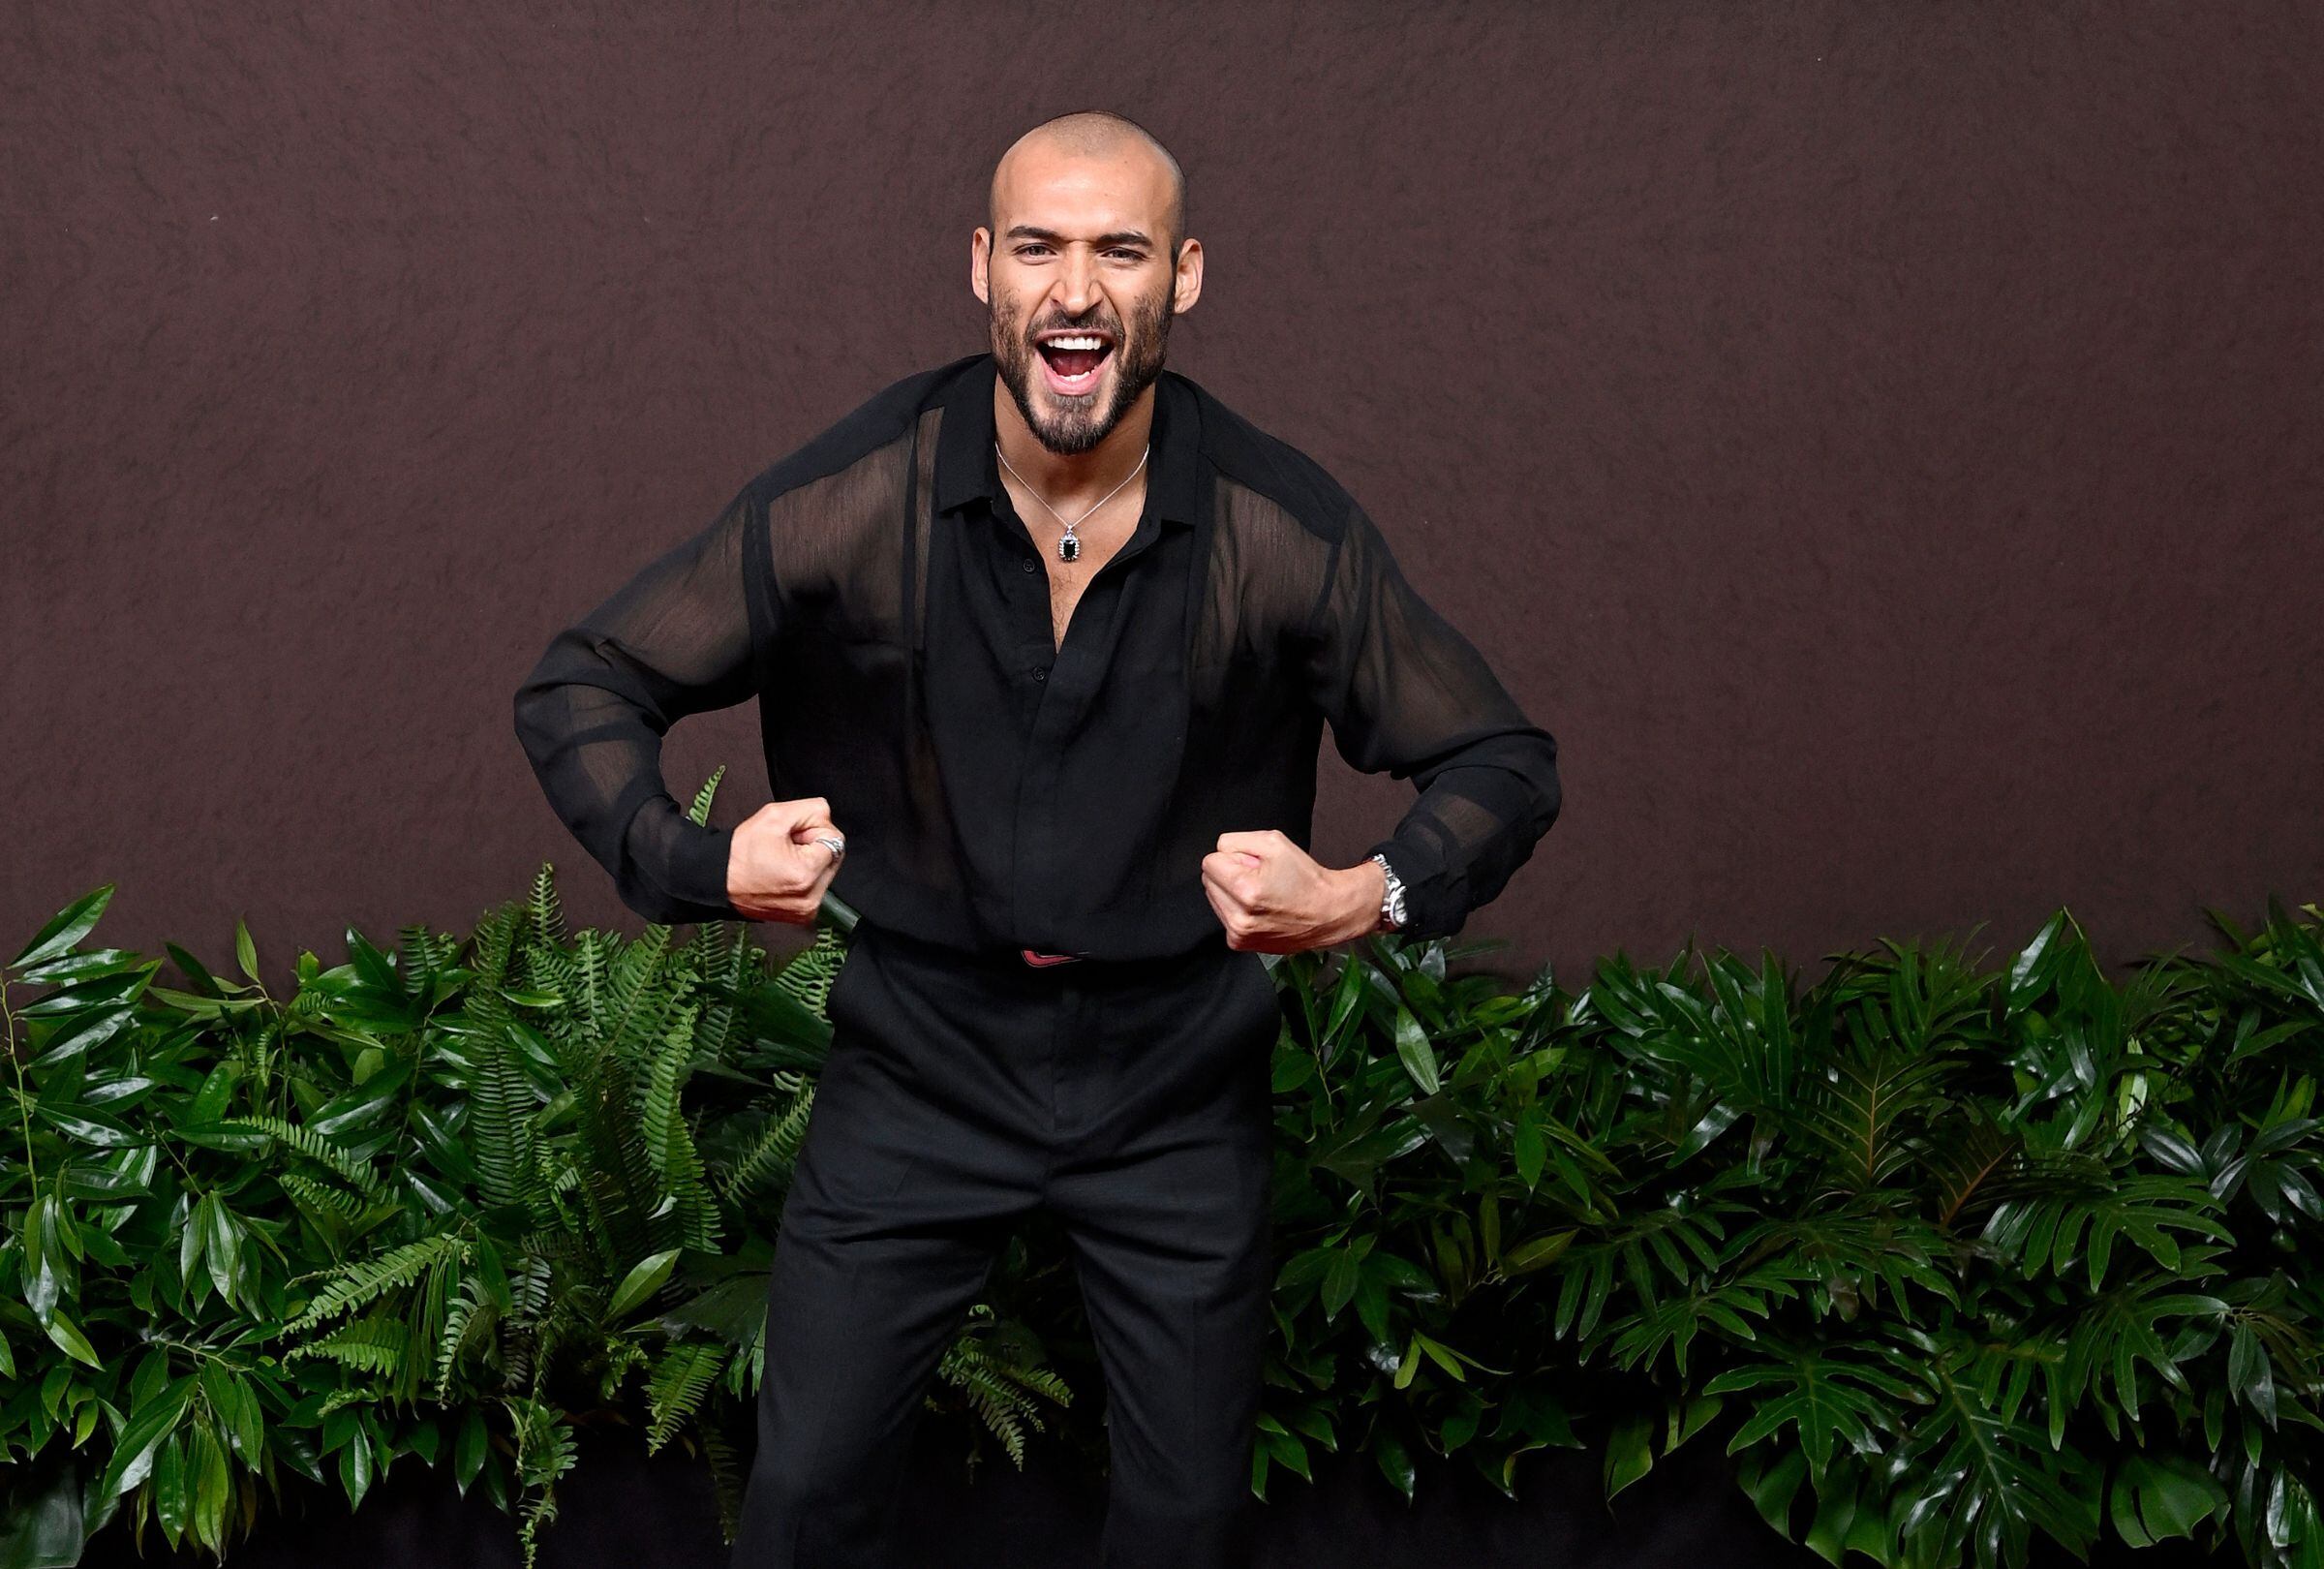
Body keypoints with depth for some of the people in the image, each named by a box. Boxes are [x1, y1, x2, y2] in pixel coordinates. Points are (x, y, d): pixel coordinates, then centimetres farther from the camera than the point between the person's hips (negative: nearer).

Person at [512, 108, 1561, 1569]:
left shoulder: (1288, 530, -15)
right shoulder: (849, 500, -15)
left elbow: (1503, 761, -4)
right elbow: (580, 686, -7)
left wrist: (1372, 896, -24)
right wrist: (692, 864, -25)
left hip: (1180, 1080, 1)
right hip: (921, 1053, 0)